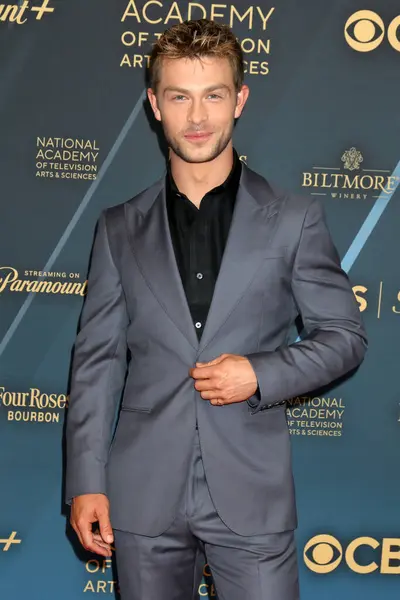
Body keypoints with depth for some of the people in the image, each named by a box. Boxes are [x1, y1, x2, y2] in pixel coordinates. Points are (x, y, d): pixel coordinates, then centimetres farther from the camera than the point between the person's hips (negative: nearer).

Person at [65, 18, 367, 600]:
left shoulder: (294, 219, 1)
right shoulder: (120, 228, 5)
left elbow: (345, 335, 4)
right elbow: (97, 361, 4)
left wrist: (261, 374, -13)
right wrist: (86, 482, -1)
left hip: (252, 493, -1)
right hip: (144, 495, 2)